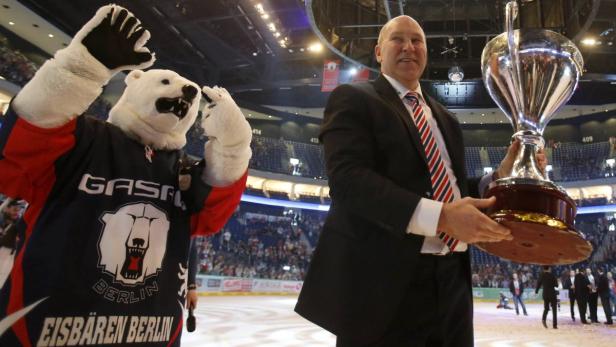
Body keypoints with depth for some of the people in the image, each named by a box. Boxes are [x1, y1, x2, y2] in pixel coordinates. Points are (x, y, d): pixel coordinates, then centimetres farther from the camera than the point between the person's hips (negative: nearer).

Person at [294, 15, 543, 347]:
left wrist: (500, 175, 2)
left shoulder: (443, 117, 21)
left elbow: (451, 188, 20)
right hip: (384, 278, -6)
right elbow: (348, 178, -18)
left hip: (451, 280, 7)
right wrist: (440, 216, -25)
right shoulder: (352, 99, -2)